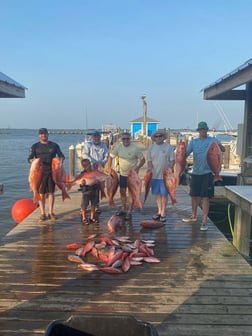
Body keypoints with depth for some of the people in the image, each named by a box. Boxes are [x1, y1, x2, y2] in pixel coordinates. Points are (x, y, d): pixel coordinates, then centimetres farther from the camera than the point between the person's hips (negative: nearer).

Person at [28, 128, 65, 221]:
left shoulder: (54, 145, 10)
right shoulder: (35, 146, 6)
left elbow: (61, 156, 9)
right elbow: (29, 158, -1)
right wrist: (32, 160, -25)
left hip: (52, 171, 1)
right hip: (40, 171, -1)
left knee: (51, 192, 5)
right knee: (41, 193, 2)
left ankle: (51, 213, 13)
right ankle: (42, 213, 10)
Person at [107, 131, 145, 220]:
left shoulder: (135, 148, -15)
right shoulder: (118, 147, -6)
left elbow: (143, 160, -9)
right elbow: (111, 157, 3)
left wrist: (137, 168, -24)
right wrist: (109, 168, -7)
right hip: (122, 173, 4)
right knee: (122, 191, 12)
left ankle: (129, 212, 7)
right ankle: (123, 209, 28)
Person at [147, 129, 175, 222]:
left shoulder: (169, 147, -1)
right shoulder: (151, 147, 8)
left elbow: (172, 160, -1)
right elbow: (149, 160, 10)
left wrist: (170, 168, -16)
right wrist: (149, 167, -8)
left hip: (165, 175, -3)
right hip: (154, 175, 3)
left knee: (164, 194, 1)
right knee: (157, 193, 11)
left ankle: (163, 213, 10)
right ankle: (159, 211, 25)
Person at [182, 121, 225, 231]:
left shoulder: (212, 140, 0)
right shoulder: (193, 142, 7)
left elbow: (223, 150, -10)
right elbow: (186, 153, -1)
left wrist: (219, 146, -32)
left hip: (207, 172, -4)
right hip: (195, 172, 4)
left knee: (205, 197, -5)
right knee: (194, 195, 14)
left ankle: (204, 221, 2)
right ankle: (193, 216, 34)